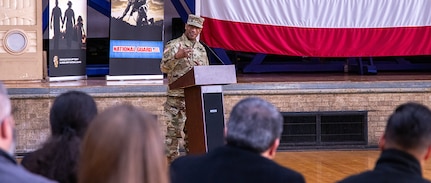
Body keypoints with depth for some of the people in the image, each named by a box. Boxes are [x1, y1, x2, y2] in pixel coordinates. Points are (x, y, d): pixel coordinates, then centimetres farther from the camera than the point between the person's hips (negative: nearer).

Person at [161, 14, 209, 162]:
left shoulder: (201, 49, 15)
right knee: (174, 128, -5)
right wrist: (176, 57, -30)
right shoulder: (174, 45, -3)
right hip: (177, 96, -5)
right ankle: (173, 158, 0)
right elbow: (164, 68, -15)